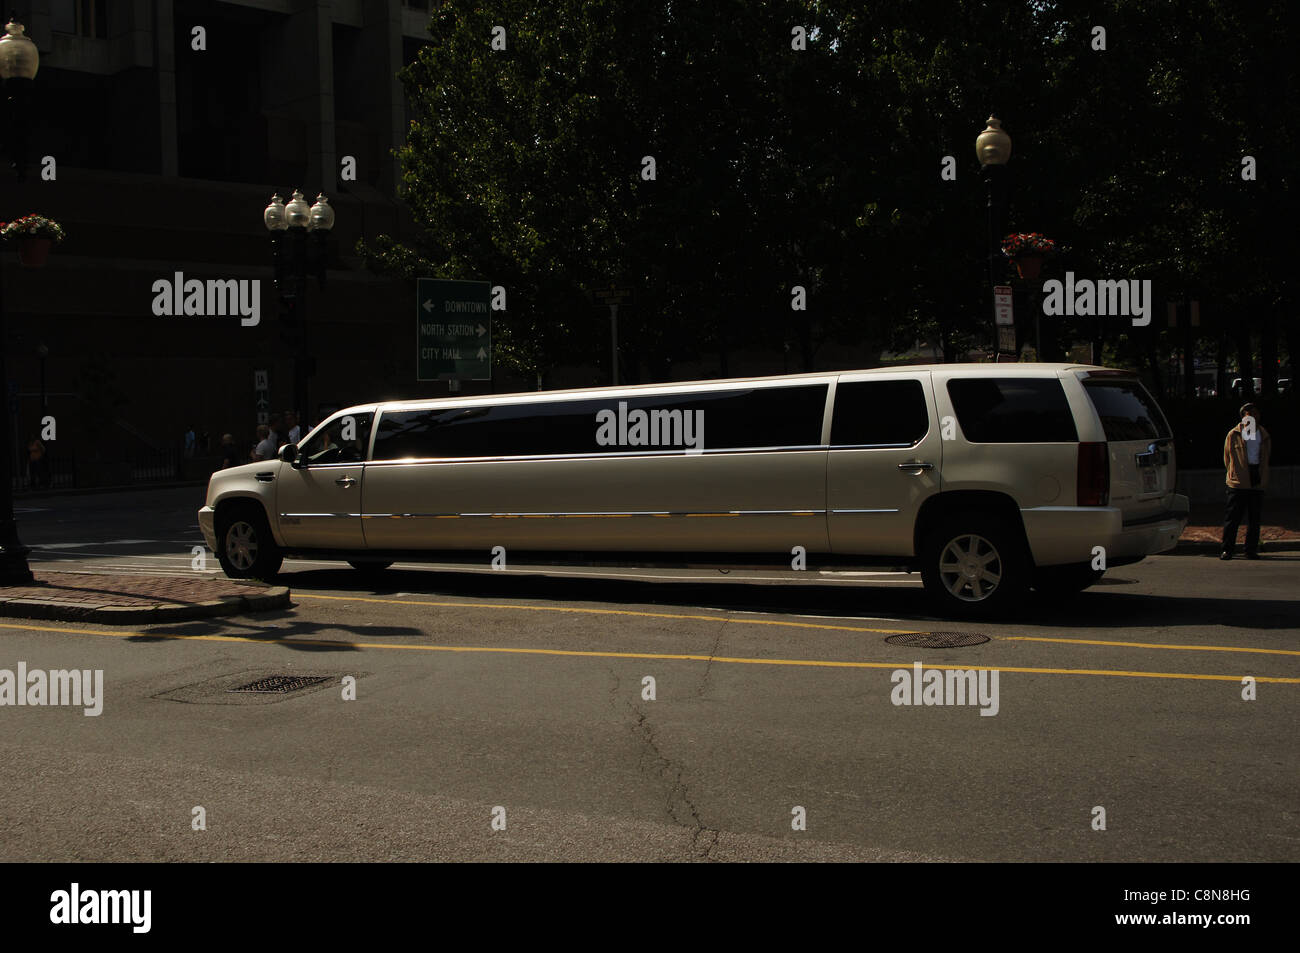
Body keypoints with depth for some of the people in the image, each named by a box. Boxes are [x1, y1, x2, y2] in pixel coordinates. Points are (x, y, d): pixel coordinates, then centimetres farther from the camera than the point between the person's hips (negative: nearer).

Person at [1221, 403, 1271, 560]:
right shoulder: (1234, 435, 2)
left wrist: (1262, 478, 13)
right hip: (1238, 482, -3)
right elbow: (1227, 457, 8)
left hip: (1257, 482, 3)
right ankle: (1227, 549, 2)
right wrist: (1233, 473, 7)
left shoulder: (1264, 435, 12)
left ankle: (1251, 550, 11)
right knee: (1232, 516, -4)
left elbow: (1265, 458, 19)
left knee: (1254, 517, 5)